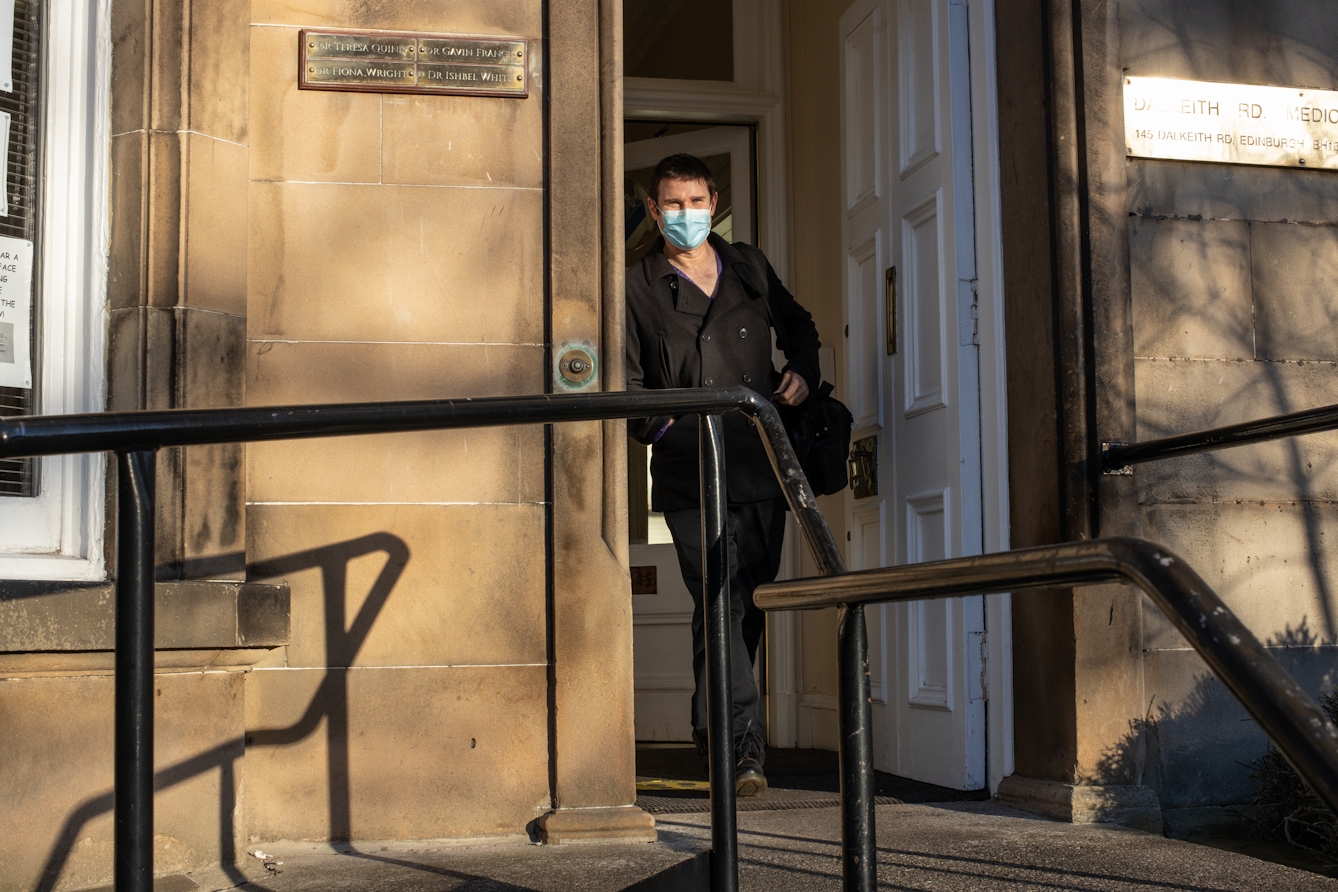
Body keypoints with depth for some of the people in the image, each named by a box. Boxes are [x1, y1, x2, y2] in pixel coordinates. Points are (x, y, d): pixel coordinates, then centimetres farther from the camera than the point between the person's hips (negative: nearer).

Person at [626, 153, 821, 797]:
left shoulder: (749, 267, 15)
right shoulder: (638, 287, 4)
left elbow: (797, 322, 30)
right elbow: (629, 380, 3)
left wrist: (803, 369, 11)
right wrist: (658, 426, -13)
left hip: (760, 465, 4)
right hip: (689, 471, -4)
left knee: (750, 602, 9)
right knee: (718, 601, -14)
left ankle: (711, 725, 29)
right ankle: (743, 744, -15)